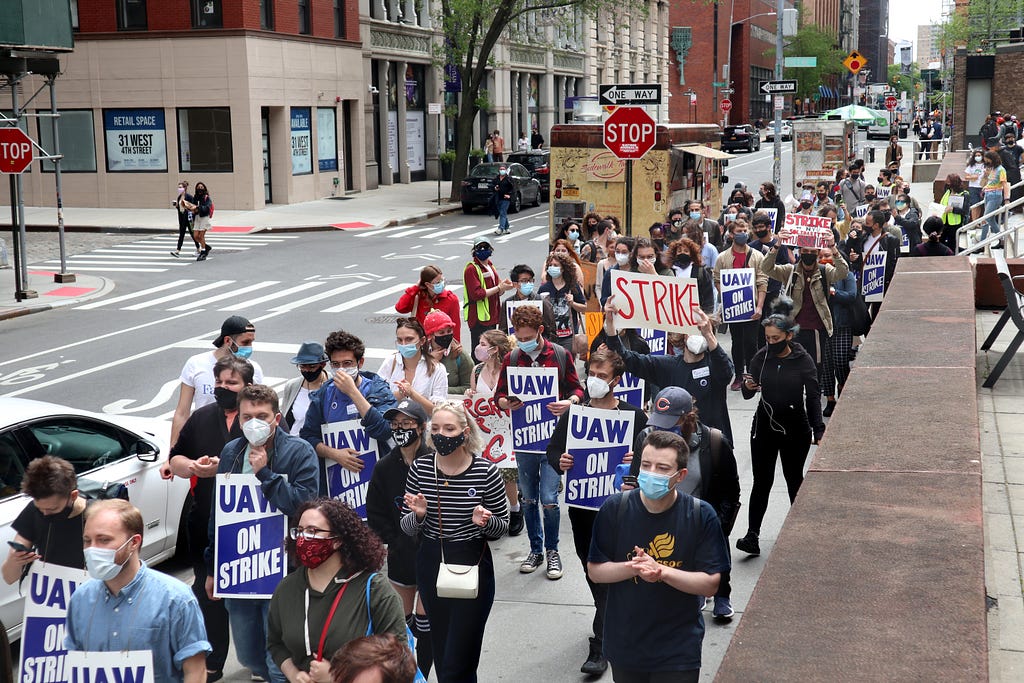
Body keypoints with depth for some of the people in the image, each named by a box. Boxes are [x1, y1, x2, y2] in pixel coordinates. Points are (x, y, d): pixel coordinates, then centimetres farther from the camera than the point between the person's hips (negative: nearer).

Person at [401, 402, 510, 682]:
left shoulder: (486, 472, -12)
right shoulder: (420, 468, -4)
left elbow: (503, 526, 0)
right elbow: (408, 528, 4)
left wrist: (485, 521, -22)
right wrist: (418, 515, -18)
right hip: (430, 565, 4)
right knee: (441, 655, 17)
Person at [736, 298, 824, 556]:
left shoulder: (803, 360, -8)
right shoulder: (761, 357, -2)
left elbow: (813, 397, -3)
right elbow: (748, 394, 4)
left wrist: (818, 431, -8)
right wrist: (748, 387, -20)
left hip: (795, 428, -1)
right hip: (764, 426, 1)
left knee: (794, 479, 14)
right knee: (761, 481, -2)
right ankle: (752, 535, -4)